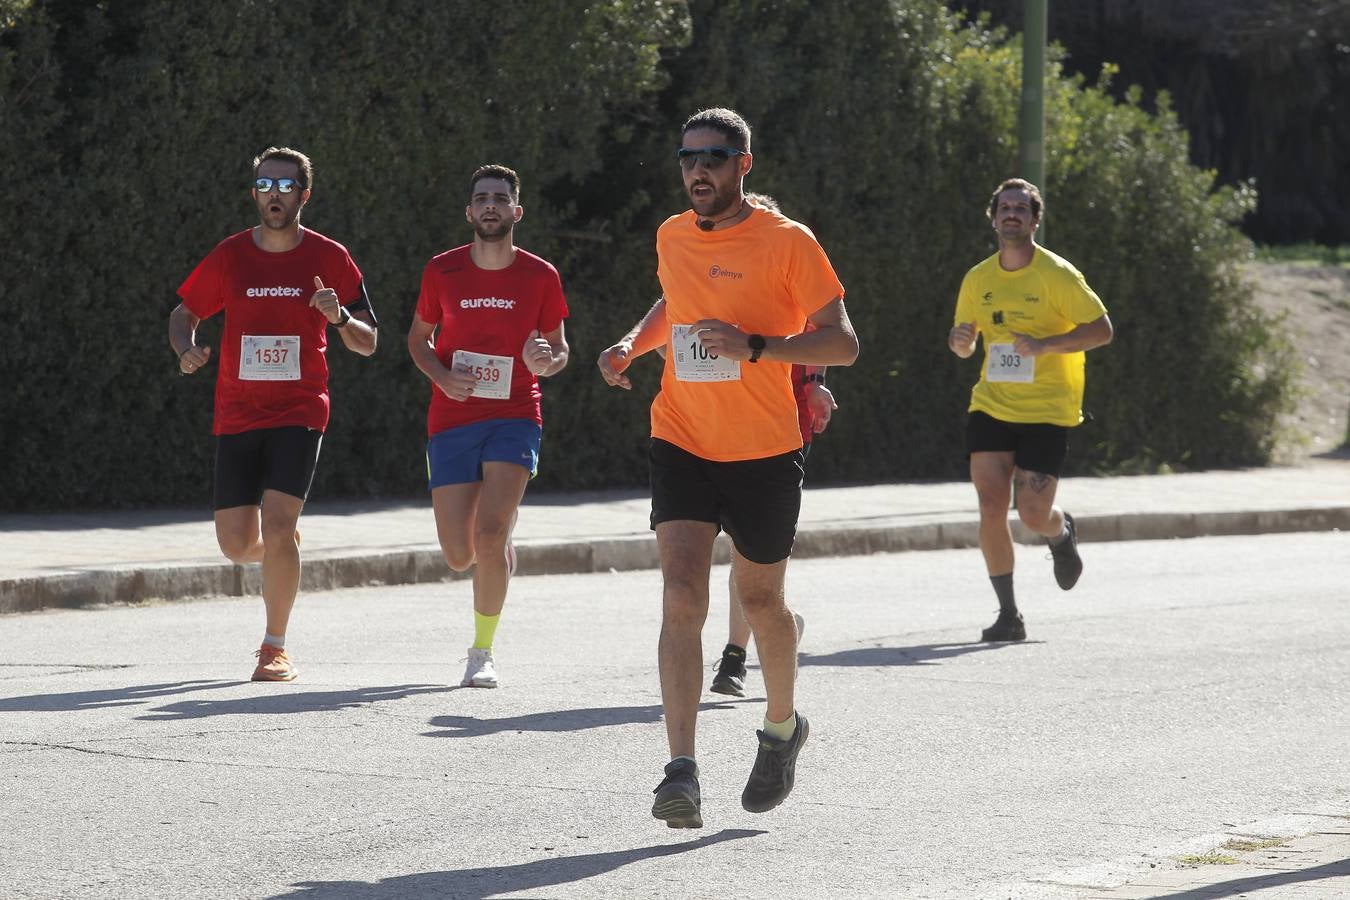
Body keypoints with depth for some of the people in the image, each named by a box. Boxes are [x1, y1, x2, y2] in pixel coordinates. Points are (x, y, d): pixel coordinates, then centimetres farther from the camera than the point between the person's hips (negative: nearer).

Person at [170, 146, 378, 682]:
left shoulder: (329, 257, 0)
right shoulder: (229, 256, 2)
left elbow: (367, 344, 4)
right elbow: (183, 314, 14)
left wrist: (338, 316, -18)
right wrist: (186, 351, -9)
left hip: (299, 411, -2)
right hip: (236, 414, 2)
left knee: (277, 523, -18)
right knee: (237, 545, 0)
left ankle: (275, 648, -3)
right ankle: (285, 552, 37)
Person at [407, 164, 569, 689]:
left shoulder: (540, 277, -1)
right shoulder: (442, 271, 0)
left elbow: (559, 350, 11)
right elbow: (418, 337, 12)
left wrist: (546, 361, -14)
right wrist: (441, 375, -8)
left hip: (515, 417, -2)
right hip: (452, 422, 2)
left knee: (490, 535, -19)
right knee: (459, 556, -2)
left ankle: (483, 651, -2)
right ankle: (504, 529, 37)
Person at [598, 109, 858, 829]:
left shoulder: (786, 242, -9)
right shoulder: (672, 237, 6)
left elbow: (842, 343, -10)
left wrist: (756, 346, -24)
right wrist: (632, 344, 8)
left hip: (764, 451, -3)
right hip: (682, 443, 3)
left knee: (760, 600, 12)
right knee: (681, 598, -14)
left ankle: (782, 727, 41)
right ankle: (682, 771, -20)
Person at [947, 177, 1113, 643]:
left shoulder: (1057, 275, -8)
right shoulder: (977, 280, 6)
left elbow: (1102, 329, -10)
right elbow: (964, 346, 17)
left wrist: (1044, 345, -22)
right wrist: (959, 339, -8)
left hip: (1047, 409, -4)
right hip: (991, 405, 4)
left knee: (1033, 514, -9)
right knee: (991, 508, -9)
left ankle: (1063, 534, 30)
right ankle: (1008, 613, 3)